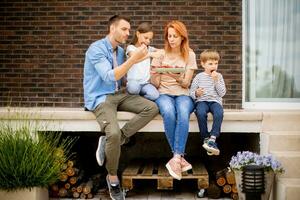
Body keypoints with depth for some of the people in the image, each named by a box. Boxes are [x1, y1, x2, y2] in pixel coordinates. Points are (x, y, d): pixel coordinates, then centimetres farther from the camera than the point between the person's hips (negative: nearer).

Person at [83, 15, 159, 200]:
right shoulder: (96, 49, -13)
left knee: (152, 108, -14)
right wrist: (133, 58, -27)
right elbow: (109, 77, -25)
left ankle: (109, 142, -13)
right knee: (114, 133, -32)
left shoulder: (121, 51, 12)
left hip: (119, 94, 8)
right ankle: (113, 177, -5)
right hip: (100, 98, -8)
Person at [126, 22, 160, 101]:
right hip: (133, 82, -3)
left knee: (155, 96, -27)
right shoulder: (131, 48, -3)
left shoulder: (149, 48, 15)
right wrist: (150, 54, -40)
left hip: (146, 83, 4)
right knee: (133, 88, -38)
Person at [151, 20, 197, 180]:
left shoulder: (189, 55, 8)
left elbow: (186, 84, 1)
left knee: (183, 113, -37)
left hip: (182, 94, 0)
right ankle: (180, 158, -30)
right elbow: (155, 84, 5)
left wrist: (177, 77, -21)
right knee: (168, 113, -37)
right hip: (164, 94, 0)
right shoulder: (161, 54, 8)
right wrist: (154, 73, -18)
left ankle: (176, 158, -38)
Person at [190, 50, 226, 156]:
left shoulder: (219, 76, 14)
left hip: (215, 101, 1)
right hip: (202, 101, -1)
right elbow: (191, 92, 9)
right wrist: (196, 93, -15)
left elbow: (222, 93, 5)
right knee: (201, 113, -36)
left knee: (219, 113, -35)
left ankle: (212, 138, -34)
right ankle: (206, 138, -22)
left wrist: (216, 80, -4)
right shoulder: (199, 77, 10)